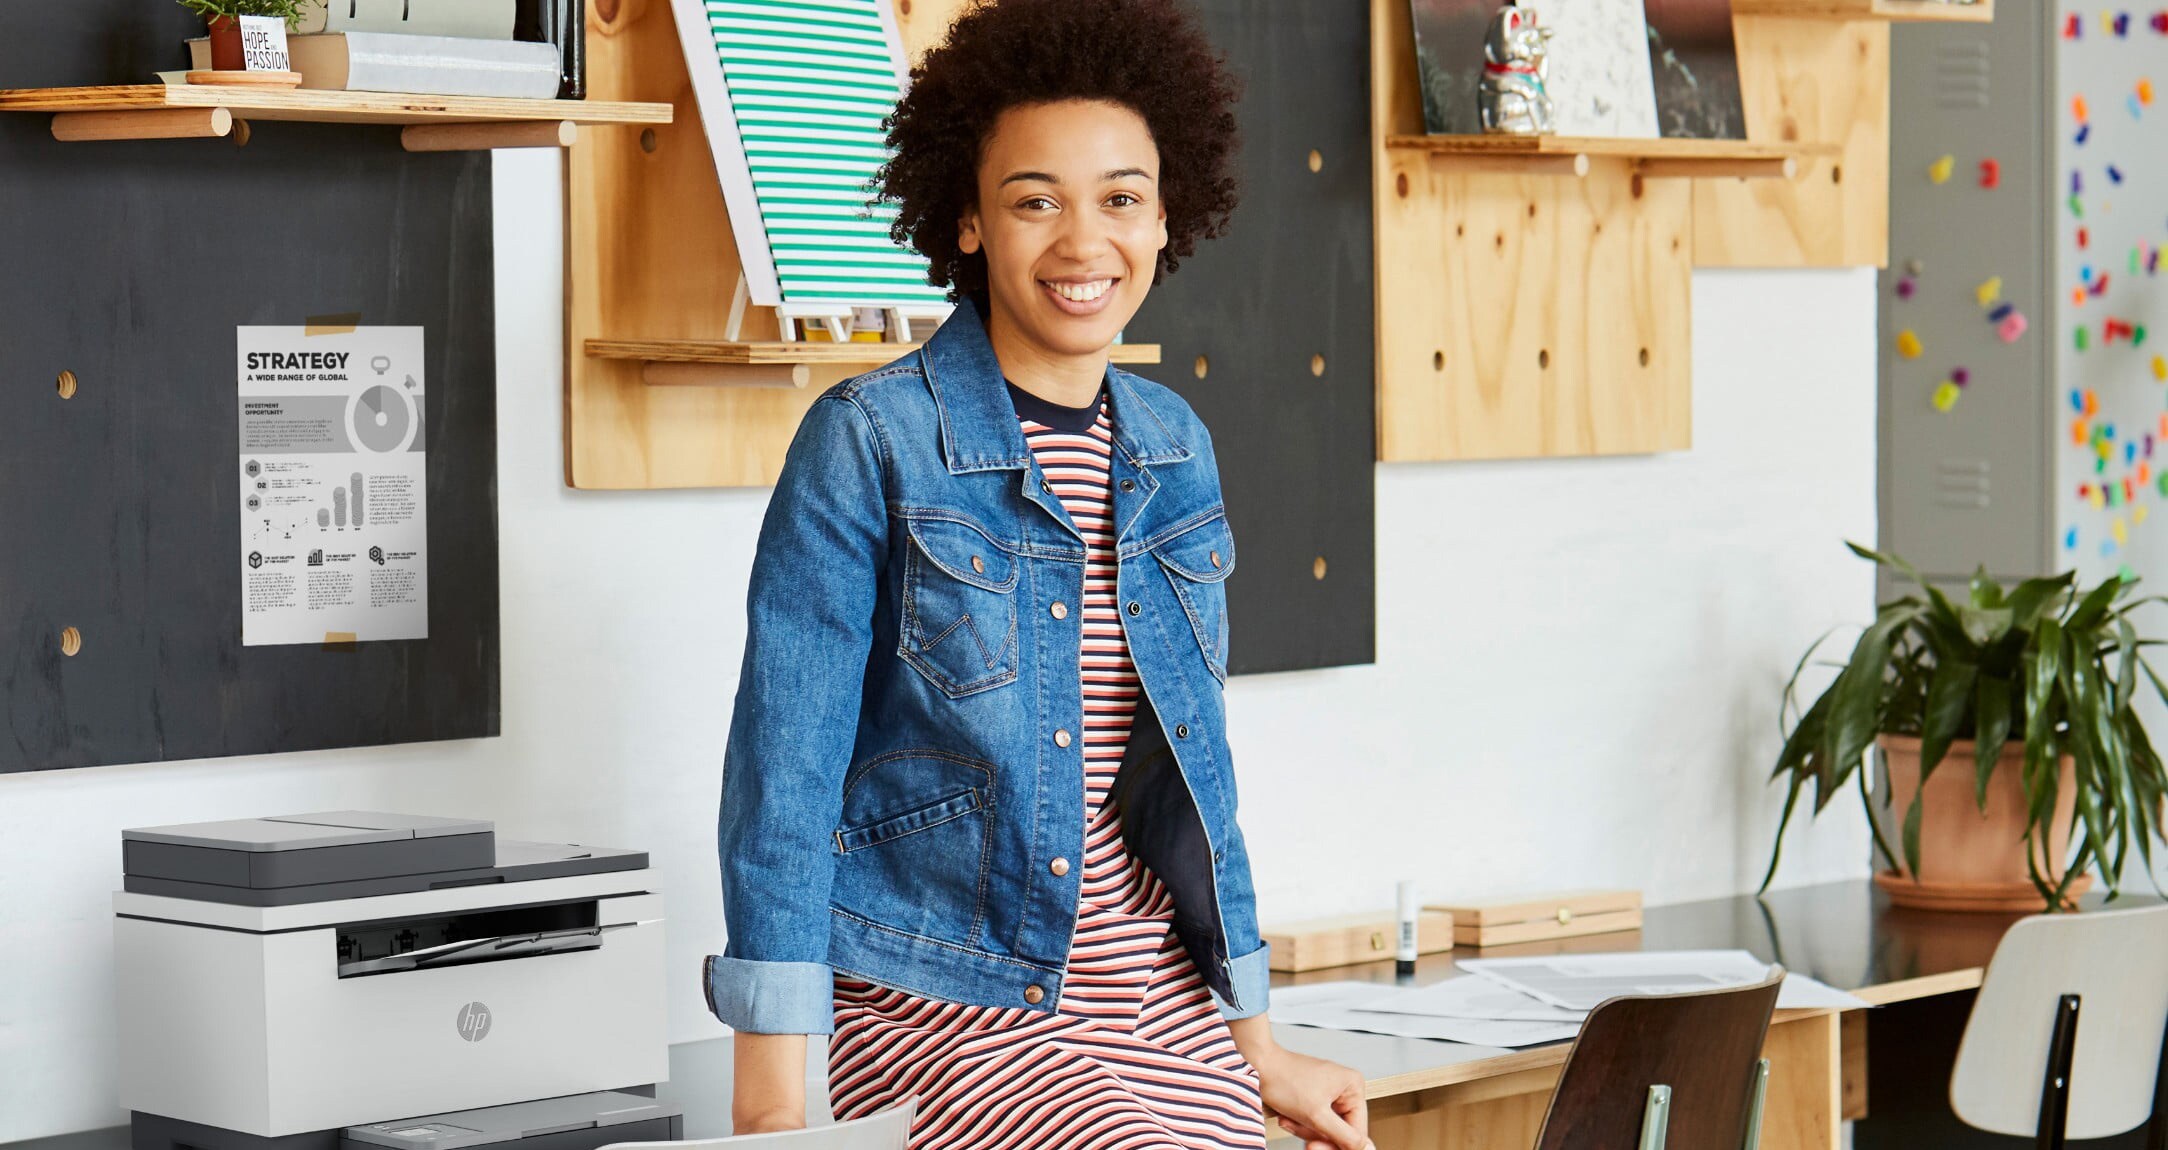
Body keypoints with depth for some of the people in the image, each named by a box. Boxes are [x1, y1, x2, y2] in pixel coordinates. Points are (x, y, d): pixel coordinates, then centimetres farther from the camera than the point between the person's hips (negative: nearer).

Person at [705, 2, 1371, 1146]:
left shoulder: (1173, 449, 10)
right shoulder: (868, 440, -8)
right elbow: (785, 768, -9)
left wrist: (1258, 1049, 18)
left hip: (1167, 1011, 6)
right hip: (942, 1005, -6)